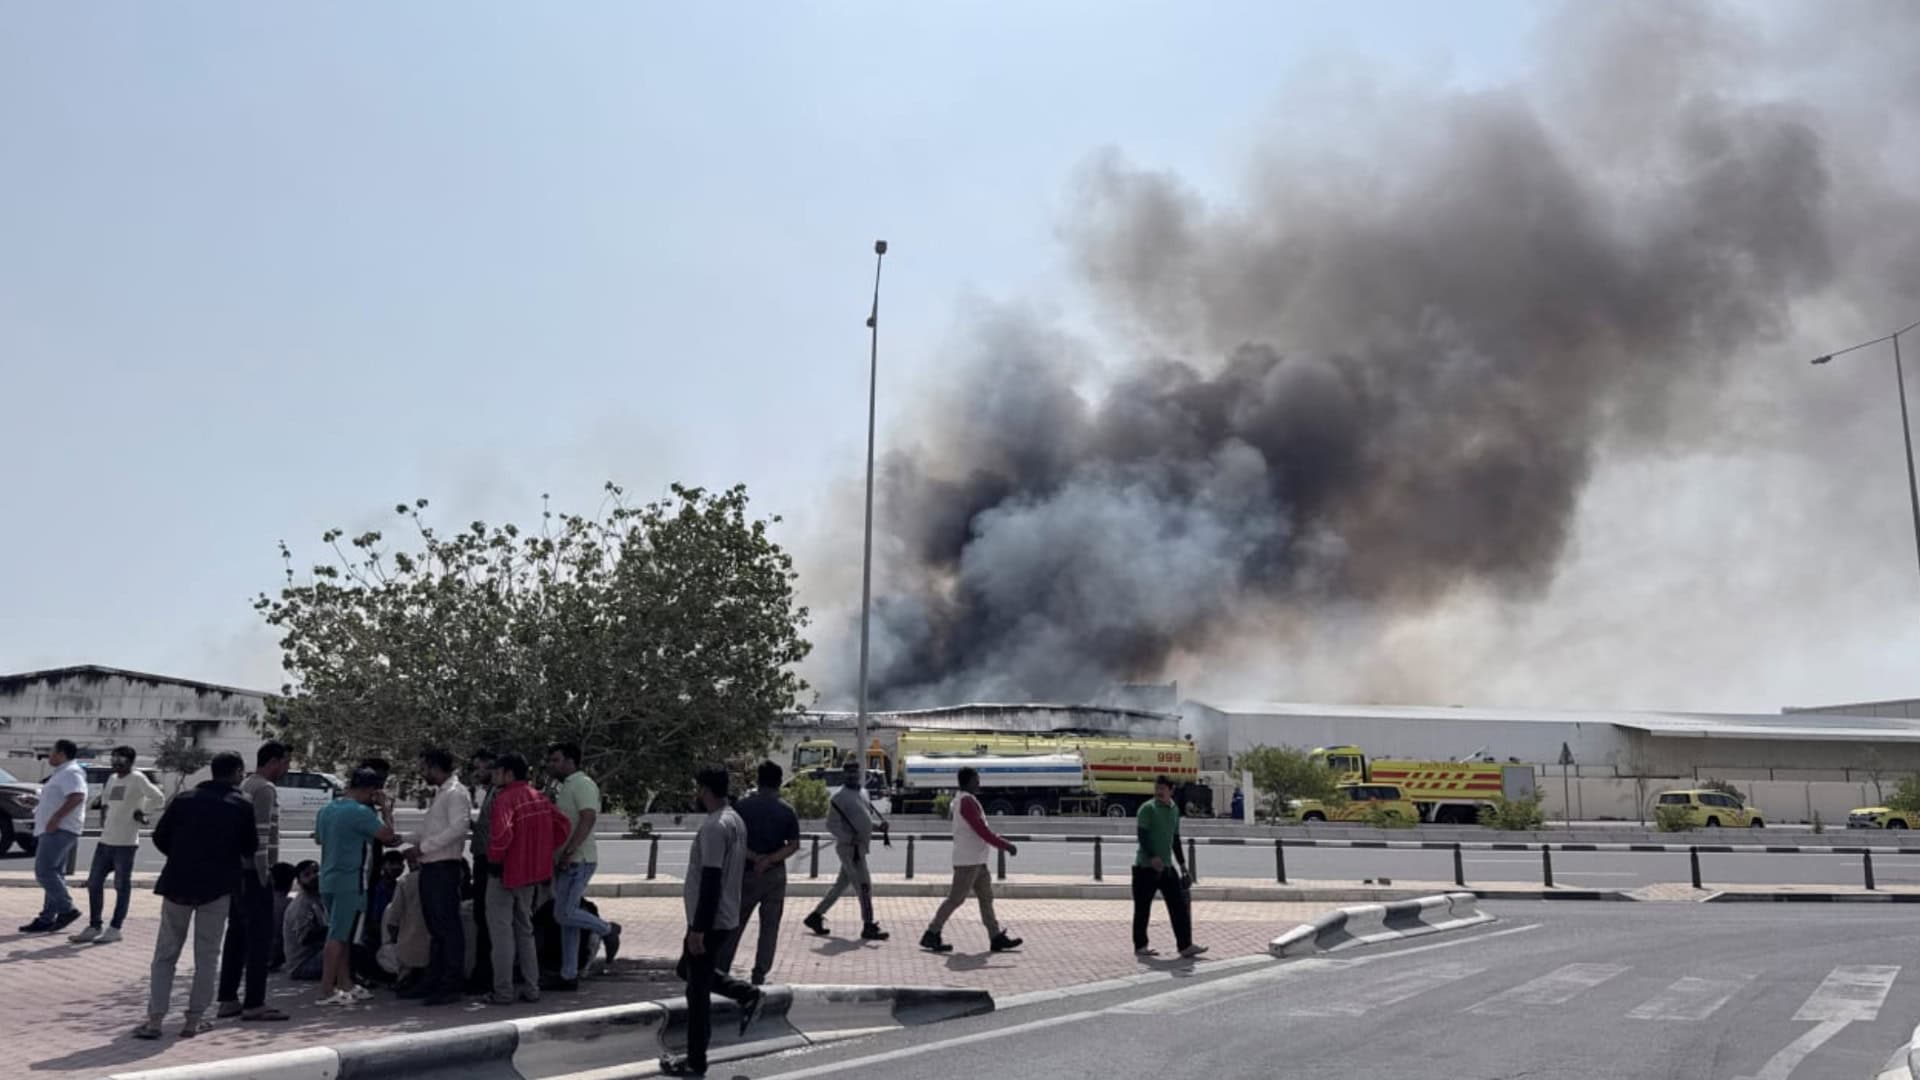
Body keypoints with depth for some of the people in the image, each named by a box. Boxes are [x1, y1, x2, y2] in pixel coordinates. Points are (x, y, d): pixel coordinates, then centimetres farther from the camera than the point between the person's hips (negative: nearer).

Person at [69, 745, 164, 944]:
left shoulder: (137, 779, -9)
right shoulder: (112, 779, 14)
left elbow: (159, 799, -14)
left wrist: (140, 812, -5)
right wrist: (101, 805, 8)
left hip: (125, 843, -8)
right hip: (105, 840, 8)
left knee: (122, 886, 1)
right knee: (94, 883, 10)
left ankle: (115, 929, 7)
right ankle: (94, 927, 20)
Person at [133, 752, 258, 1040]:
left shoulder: (184, 801, 5)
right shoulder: (242, 807, -2)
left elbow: (159, 837, 5)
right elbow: (250, 849, 0)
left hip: (178, 884, 2)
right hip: (217, 887, -2)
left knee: (165, 954, 10)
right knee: (207, 956, 7)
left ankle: (154, 1019, 4)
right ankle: (194, 1019, 7)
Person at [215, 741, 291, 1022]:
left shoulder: (245, 786, 17)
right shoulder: (265, 789, -13)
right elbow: (261, 833, -20)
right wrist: (264, 875, -17)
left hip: (237, 871, 10)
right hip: (254, 873, -10)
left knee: (237, 934, 14)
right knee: (262, 936, -5)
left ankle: (228, 999, 19)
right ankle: (254, 1004, -4)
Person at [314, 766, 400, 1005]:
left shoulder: (326, 810, 11)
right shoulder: (360, 812, -15)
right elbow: (387, 835, -15)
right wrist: (386, 809, 0)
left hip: (327, 880, 8)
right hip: (349, 881, -8)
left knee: (342, 934, 15)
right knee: (338, 935, -5)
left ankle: (345, 984, 20)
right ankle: (327, 991, -3)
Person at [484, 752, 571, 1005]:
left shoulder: (504, 798, -17)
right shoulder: (539, 797, 6)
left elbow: (501, 832, -33)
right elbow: (564, 825, 8)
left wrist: (494, 858, -16)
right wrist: (543, 852, 10)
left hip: (505, 873, -7)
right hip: (531, 872, 7)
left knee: (501, 930, 3)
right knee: (525, 929, 17)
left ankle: (503, 991, 5)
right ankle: (531, 988, 19)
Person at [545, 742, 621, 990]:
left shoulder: (582, 784, -12)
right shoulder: (563, 787, 18)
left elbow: (588, 819, -24)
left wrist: (568, 852, -28)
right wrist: (558, 857, 15)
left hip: (578, 861, -10)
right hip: (565, 862, 10)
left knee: (564, 914, -13)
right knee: (566, 917, 10)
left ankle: (607, 930, 9)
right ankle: (569, 976, 15)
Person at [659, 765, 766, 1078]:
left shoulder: (714, 827, -22)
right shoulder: (736, 821, 9)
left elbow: (711, 881, -26)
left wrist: (698, 929, -22)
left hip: (710, 923, -10)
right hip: (727, 918, 10)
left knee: (697, 991, 1)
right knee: (687, 968, 25)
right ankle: (747, 995, 17)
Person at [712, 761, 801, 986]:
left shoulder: (743, 806, -6)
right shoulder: (786, 811, -3)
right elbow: (794, 844, -7)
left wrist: (754, 857, -7)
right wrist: (769, 860, -13)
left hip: (747, 874, 0)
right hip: (775, 875, 0)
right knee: (769, 926, 9)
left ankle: (719, 969, 12)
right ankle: (760, 974, 8)